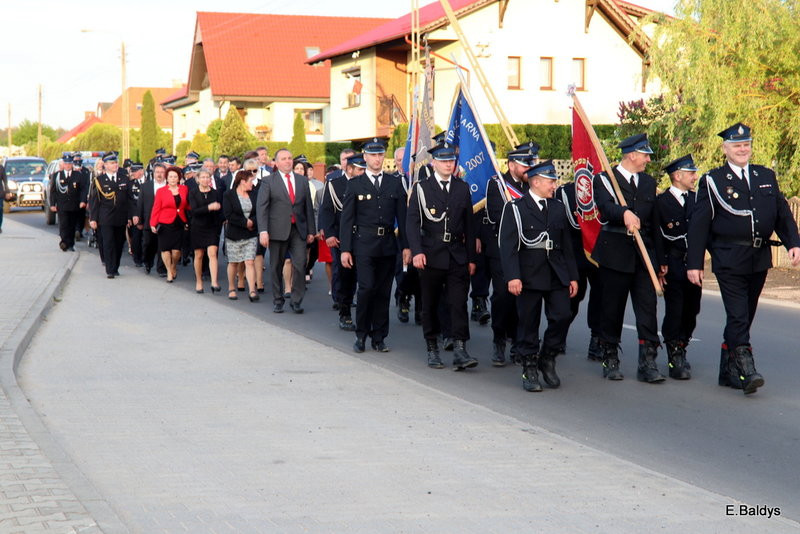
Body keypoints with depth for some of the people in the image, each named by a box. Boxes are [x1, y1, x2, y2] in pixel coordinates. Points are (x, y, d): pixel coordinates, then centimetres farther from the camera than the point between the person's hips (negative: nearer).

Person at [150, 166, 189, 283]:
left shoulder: (184, 189, 7)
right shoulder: (161, 191, 2)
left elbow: (188, 206, 10)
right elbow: (156, 209, 0)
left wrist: (188, 221, -3)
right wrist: (153, 224, -7)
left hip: (179, 224, 1)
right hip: (165, 224, -1)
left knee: (176, 250, -4)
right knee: (165, 248, 0)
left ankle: (174, 266, 26)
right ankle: (169, 272, 16)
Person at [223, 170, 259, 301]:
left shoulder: (253, 195, 7)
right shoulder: (228, 195, -5)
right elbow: (229, 215, -14)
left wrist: (252, 221, -14)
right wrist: (245, 222, -15)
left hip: (250, 235, 2)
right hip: (234, 235, -2)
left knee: (249, 262, -7)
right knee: (233, 263, 8)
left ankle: (252, 291, -12)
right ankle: (231, 289, 24)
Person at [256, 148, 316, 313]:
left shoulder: (302, 181, 13)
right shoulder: (268, 182, 2)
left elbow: (308, 207, 15)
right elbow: (261, 207, -4)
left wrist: (311, 231, 11)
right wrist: (263, 231, -14)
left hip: (298, 230, 2)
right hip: (278, 230, -2)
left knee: (300, 264, -8)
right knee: (276, 267, 5)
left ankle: (296, 300, 1)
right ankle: (278, 301, 16)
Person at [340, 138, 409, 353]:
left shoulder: (395, 183, 10)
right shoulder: (355, 184, 4)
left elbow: (402, 216, 9)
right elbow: (346, 219, 2)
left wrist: (406, 245, 3)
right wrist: (345, 249, -5)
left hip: (387, 245, 3)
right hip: (363, 244, -3)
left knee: (383, 292, 5)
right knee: (367, 287, -12)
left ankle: (378, 337, 14)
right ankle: (361, 334, 4)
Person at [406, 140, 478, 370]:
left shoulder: (462, 188, 10)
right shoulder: (422, 188, 1)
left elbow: (469, 225, 12)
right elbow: (412, 222, -6)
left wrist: (471, 257, 9)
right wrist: (417, 252, -19)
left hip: (457, 257, 1)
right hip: (431, 256, -1)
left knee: (458, 303, -8)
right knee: (430, 305, 7)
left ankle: (460, 351, -10)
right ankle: (432, 350, 17)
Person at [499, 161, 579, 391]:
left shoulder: (558, 208, 14)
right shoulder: (515, 208, -3)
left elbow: (567, 245, 16)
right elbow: (508, 246, -10)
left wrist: (572, 276, 11)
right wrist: (512, 276, -19)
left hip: (556, 275, 4)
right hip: (529, 276, -4)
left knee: (562, 316, -6)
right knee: (528, 324, 1)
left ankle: (547, 359, 14)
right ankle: (530, 369, 12)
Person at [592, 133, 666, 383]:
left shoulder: (648, 182, 16)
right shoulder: (604, 180, -2)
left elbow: (654, 221, 19)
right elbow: (606, 208, -22)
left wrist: (660, 258, 17)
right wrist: (624, 213, -44)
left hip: (644, 253, 4)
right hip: (615, 255, -4)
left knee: (647, 308, -5)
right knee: (612, 309, 4)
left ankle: (647, 363, -5)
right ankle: (610, 360, 17)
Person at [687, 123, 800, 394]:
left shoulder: (766, 176, 14)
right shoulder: (712, 181, 0)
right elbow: (699, 225, -2)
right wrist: (694, 264, -7)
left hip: (760, 260, 5)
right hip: (729, 260, -5)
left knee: (745, 317, 10)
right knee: (738, 316, -13)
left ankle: (728, 371, 19)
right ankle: (746, 370, -16)